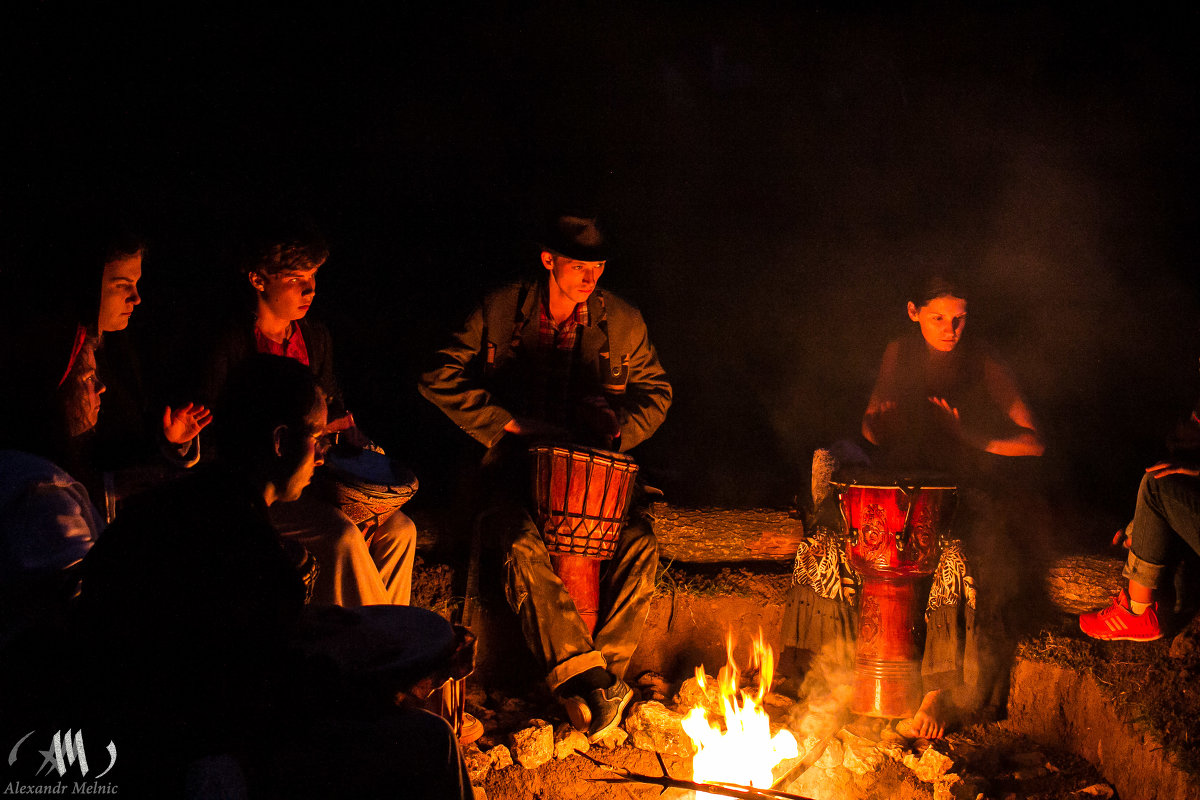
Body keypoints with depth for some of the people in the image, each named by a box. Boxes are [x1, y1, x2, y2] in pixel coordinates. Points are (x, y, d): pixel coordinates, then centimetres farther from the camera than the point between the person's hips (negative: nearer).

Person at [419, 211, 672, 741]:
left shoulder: (623, 323, 3)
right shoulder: (501, 311, -2)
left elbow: (656, 391, 16)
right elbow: (440, 379, -3)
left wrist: (620, 428, -5)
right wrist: (509, 422, -12)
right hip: (517, 461, -2)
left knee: (641, 545, -25)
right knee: (524, 545, -33)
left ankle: (604, 673, -20)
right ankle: (584, 678, -30)